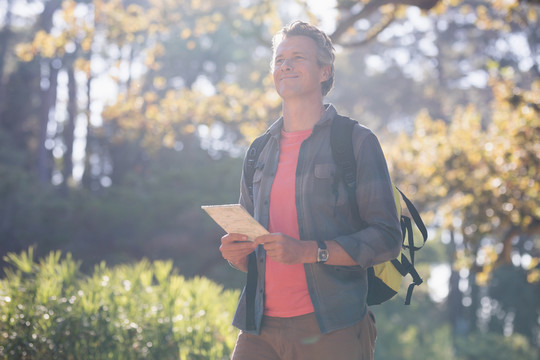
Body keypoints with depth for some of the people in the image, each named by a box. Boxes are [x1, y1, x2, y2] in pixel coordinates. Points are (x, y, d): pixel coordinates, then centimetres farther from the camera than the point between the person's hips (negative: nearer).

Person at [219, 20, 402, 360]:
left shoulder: (357, 141, 1)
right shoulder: (259, 152, 17)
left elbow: (387, 238, -6)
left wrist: (310, 251, -18)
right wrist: (237, 254, 0)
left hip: (333, 329, -4)